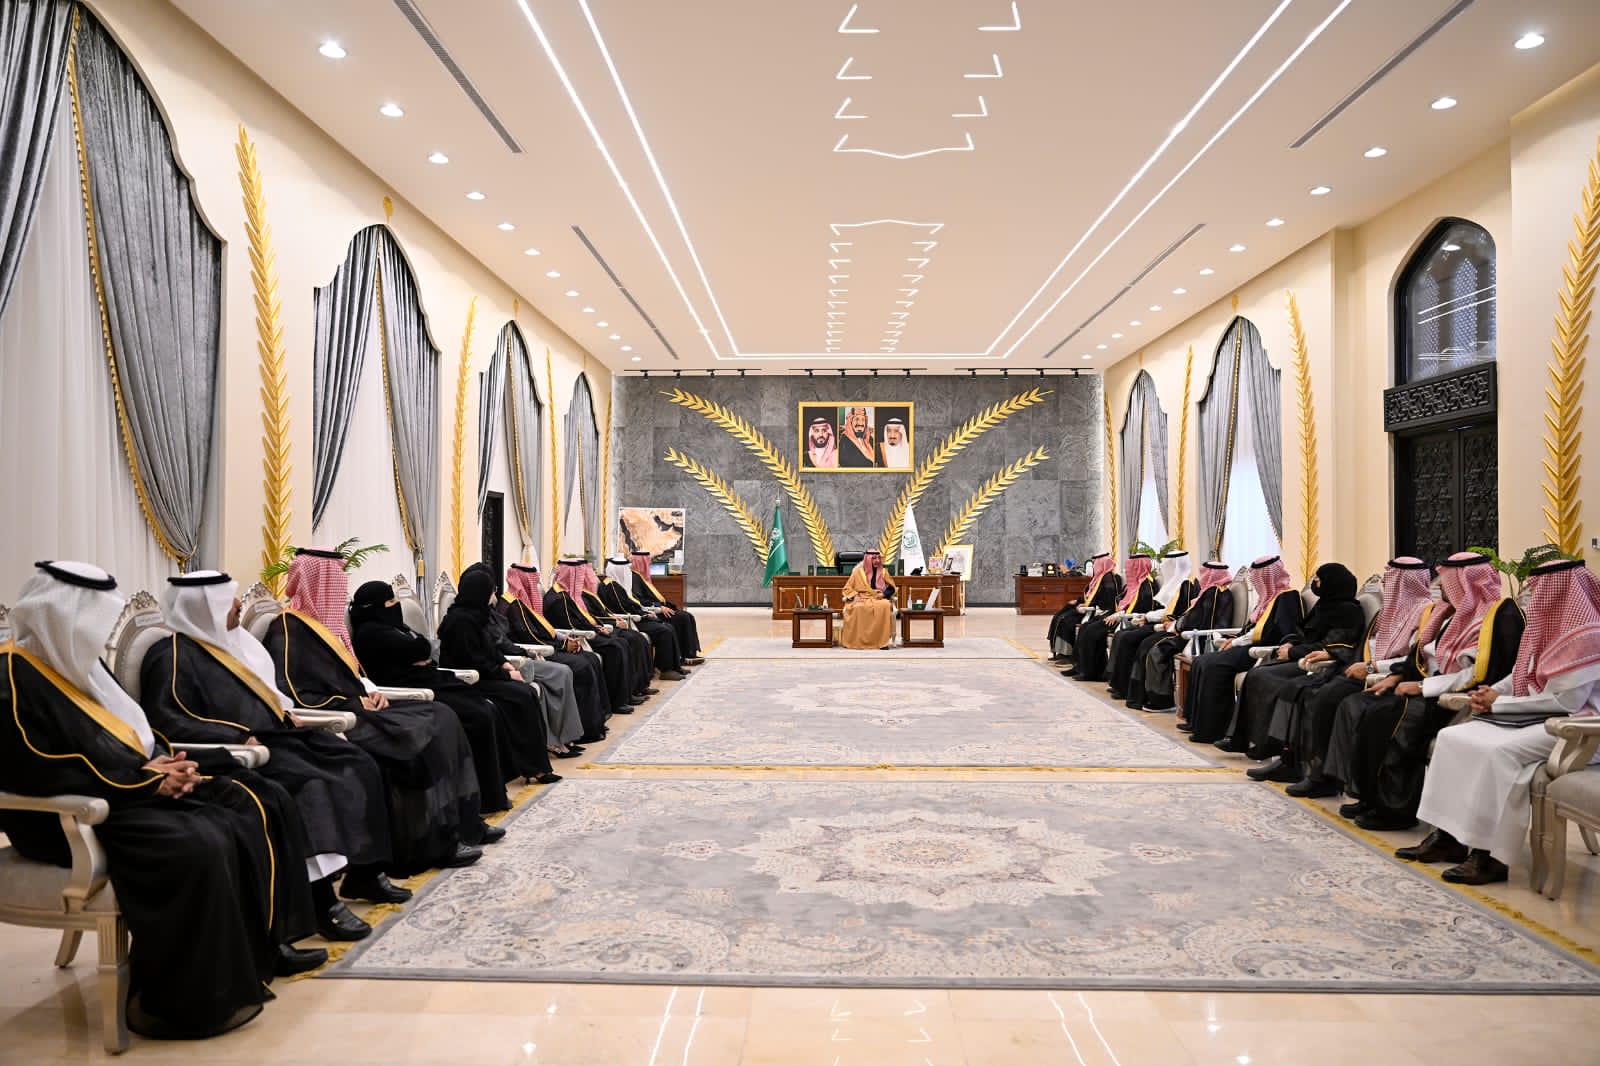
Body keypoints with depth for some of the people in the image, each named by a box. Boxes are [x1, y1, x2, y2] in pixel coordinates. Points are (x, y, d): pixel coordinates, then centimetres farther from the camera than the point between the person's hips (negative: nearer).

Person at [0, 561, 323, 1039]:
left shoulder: (75, 662, 15)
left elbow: (130, 732, 20)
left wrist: (164, 762, -2)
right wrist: (144, 780, -20)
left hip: (136, 788, 10)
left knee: (258, 806, -3)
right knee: (199, 847, -32)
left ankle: (262, 944, 5)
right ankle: (183, 999, -17)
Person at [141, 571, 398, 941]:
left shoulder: (228, 642, 17)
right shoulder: (173, 656, -10)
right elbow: (165, 719, -20)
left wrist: (286, 713, 13)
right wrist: (237, 737, -24)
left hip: (274, 735, 9)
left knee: (359, 765, -1)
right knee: (312, 784, -32)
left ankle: (363, 873, 6)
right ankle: (323, 903, -34)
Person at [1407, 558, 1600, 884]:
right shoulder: (1548, 626, 14)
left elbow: (1564, 701, -21)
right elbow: (1524, 676, 20)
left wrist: (1500, 703, -15)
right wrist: (1493, 691, -1)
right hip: (1537, 718, 10)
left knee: (1498, 752, -33)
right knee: (1453, 737, -6)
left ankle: (1491, 854, -26)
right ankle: (1448, 835, -10)